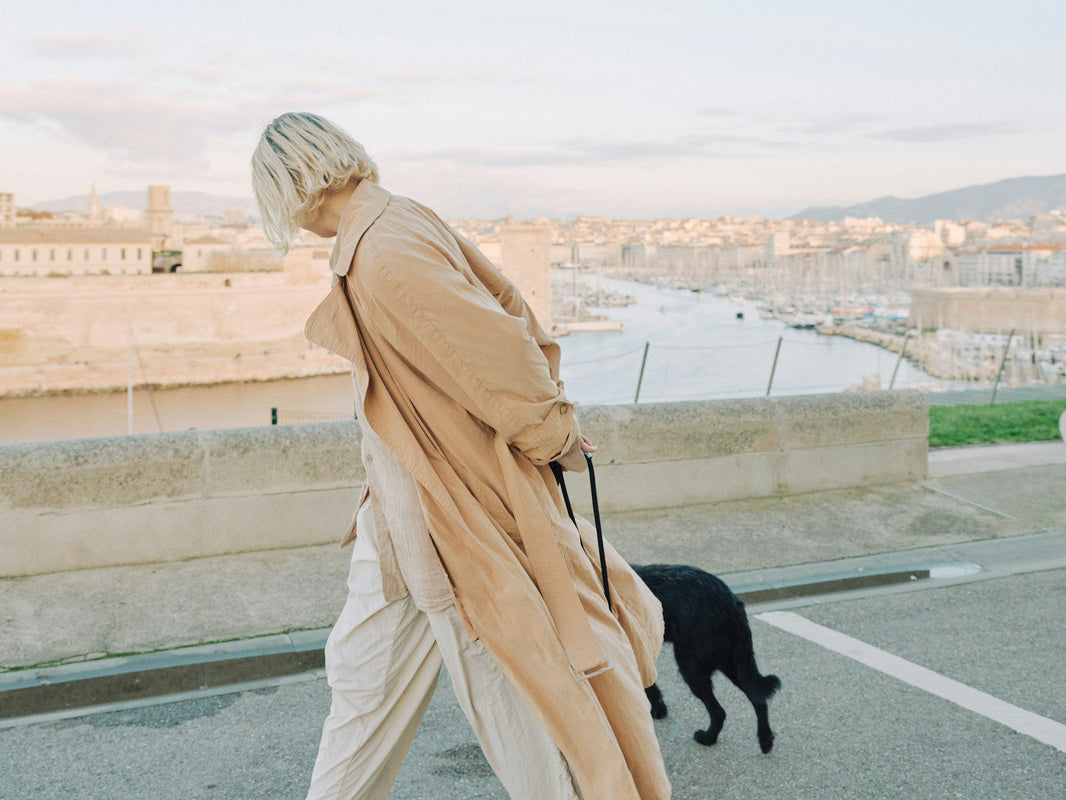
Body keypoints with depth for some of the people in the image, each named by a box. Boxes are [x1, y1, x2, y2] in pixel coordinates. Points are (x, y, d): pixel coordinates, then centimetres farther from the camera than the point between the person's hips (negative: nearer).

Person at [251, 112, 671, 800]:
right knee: (364, 667, 23)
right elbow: (509, 303, 8)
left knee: (509, 694, 6)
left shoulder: (383, 259, -25)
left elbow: (501, 350, -27)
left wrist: (551, 432, -9)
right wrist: (549, 420, 5)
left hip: (455, 509, -10)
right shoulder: (401, 220, 6)